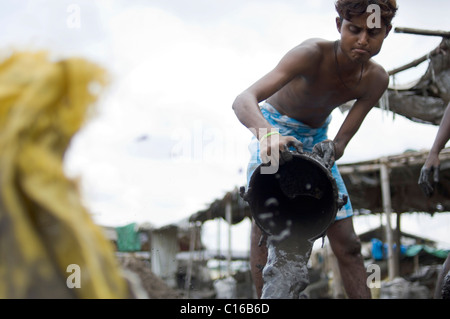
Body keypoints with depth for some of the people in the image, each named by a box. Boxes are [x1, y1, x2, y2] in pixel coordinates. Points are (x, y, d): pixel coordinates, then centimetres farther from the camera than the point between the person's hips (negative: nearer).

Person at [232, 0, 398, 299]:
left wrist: (331, 150, -43)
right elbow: (243, 101, -45)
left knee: (347, 242, -1)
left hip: (317, 139, 4)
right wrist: (269, 135, -65)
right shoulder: (314, 53, -33)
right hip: (273, 127, -4)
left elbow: (342, 140, -19)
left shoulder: (376, 79, -19)